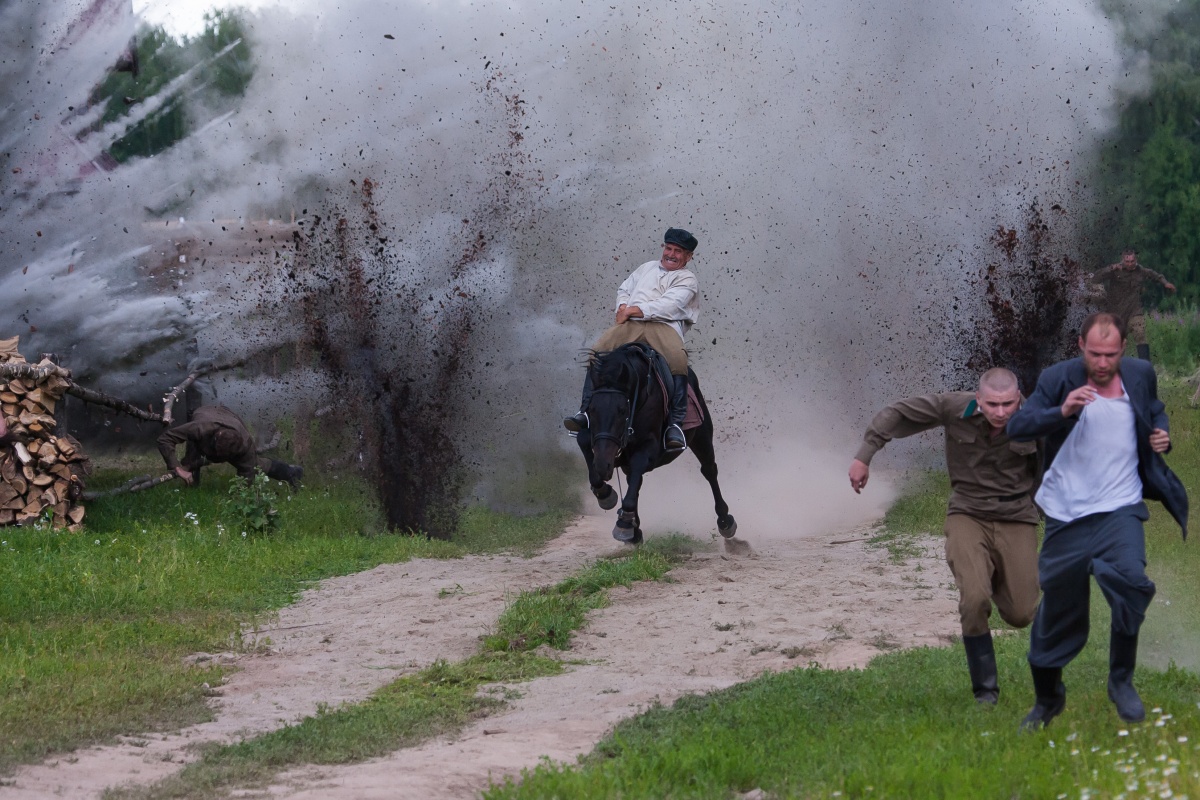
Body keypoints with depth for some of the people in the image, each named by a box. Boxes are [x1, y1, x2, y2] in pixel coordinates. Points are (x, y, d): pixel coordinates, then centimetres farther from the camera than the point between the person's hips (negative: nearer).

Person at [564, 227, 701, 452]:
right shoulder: (648, 268, 32)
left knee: (678, 361, -35)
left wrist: (633, 310, -8)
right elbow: (624, 289, 34)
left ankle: (675, 424, -36)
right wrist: (623, 307, 8)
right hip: (631, 325, 5)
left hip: (664, 326, -5)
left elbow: (669, 305, -5)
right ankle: (585, 411, -19)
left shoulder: (687, 280, 11)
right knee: (598, 352, -21)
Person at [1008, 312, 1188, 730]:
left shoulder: (1141, 375, 3)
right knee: (1057, 609, 7)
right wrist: (1062, 411, -31)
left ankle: (1121, 680, -6)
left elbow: (1156, 410, 25)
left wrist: (1161, 433, 2)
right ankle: (1047, 699, 29)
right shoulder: (1057, 378, -6)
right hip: (1067, 514, -1)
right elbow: (1016, 427, -15)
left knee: (1131, 580, -26)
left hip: (1120, 508, 1)